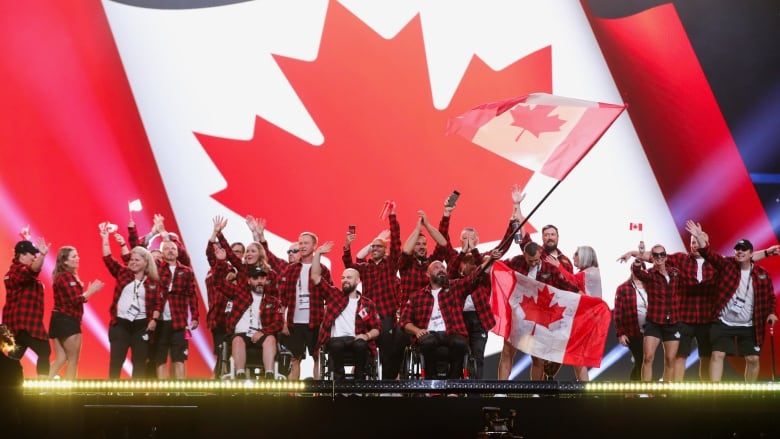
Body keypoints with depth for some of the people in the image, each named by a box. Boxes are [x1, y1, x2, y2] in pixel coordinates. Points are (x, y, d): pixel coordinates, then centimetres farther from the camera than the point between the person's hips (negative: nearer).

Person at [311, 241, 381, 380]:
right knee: (336, 344, -37)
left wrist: (367, 335, -11)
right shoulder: (333, 295, 16)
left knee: (361, 345, -36)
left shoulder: (367, 304, 15)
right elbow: (315, 277, 10)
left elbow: (376, 329, 11)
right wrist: (317, 253, 2)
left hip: (356, 341, 0)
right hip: (336, 340, 0)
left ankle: (359, 377, -20)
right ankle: (338, 377, -21)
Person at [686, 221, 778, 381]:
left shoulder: (762, 273, -2)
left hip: (749, 327, 1)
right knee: (717, 355, -8)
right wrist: (699, 236, -34)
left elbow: (770, 296, 9)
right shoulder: (727, 265, -5)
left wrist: (771, 312, -8)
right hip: (723, 324, -1)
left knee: (753, 359, 5)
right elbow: (708, 254, -18)